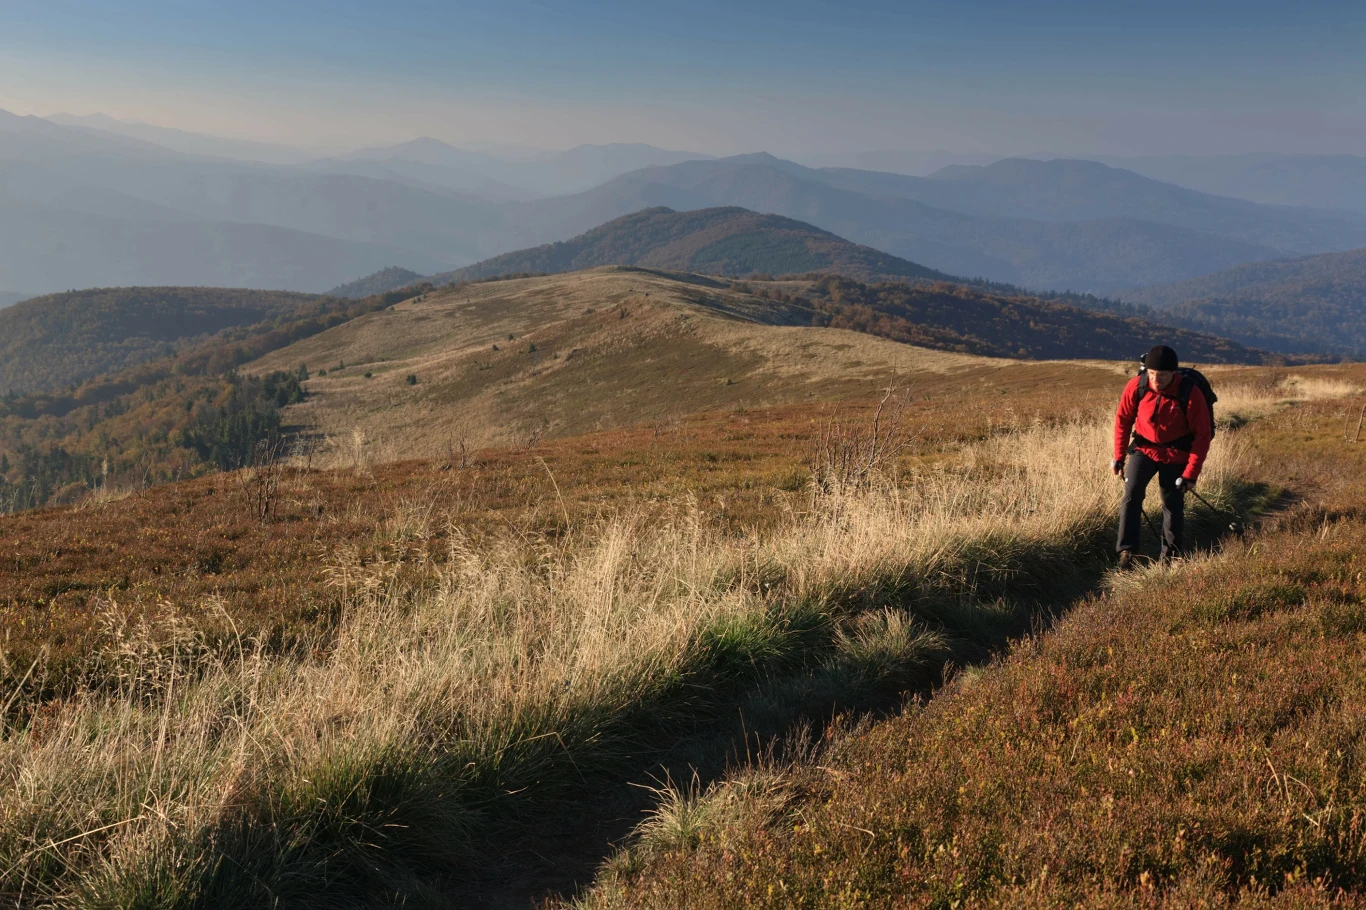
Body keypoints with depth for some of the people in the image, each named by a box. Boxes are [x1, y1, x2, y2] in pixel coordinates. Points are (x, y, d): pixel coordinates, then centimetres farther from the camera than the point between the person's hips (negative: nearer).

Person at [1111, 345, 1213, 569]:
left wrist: (1191, 473, -17)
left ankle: (1170, 554, 25)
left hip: (1176, 454, -1)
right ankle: (1127, 552, -11)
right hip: (1144, 448, 1)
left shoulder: (1190, 394, -23)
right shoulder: (1136, 386, -17)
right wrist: (1119, 456, 2)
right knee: (1132, 494, -15)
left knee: (1173, 503, 6)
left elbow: (1202, 434, -16)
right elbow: (1123, 419, -1)